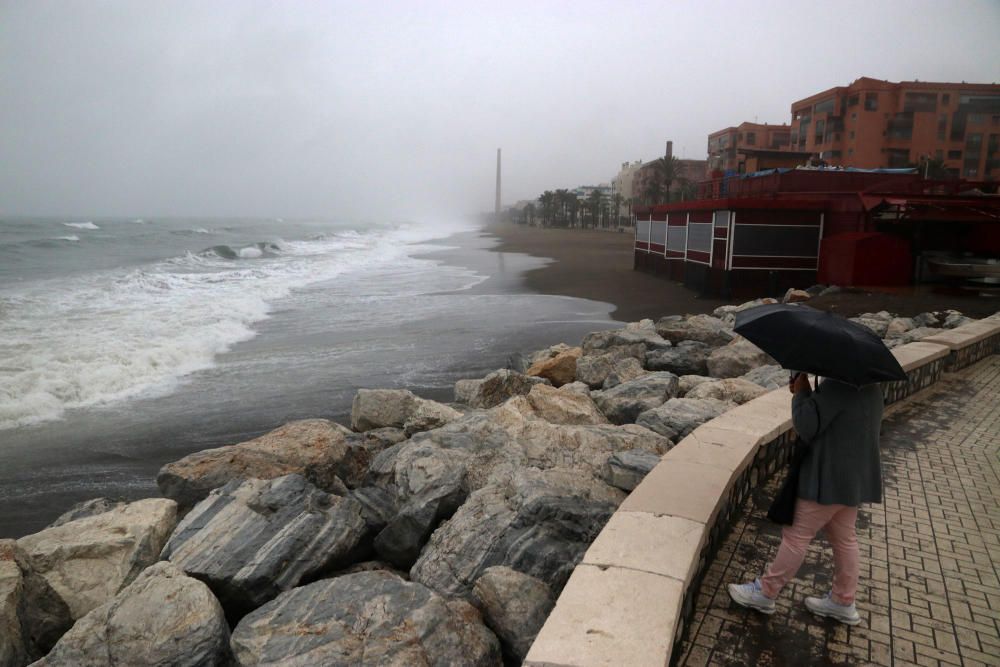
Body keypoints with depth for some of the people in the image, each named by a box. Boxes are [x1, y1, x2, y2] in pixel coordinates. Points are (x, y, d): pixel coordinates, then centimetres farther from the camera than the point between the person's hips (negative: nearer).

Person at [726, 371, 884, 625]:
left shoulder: (838, 384, -24)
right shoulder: (871, 387, 8)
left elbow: (806, 425, -23)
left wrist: (801, 392, -9)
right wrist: (807, 393, -1)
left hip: (828, 478, -9)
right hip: (854, 477, 10)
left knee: (796, 535, 2)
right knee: (844, 539, 19)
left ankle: (766, 592, 14)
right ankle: (843, 602, 31)